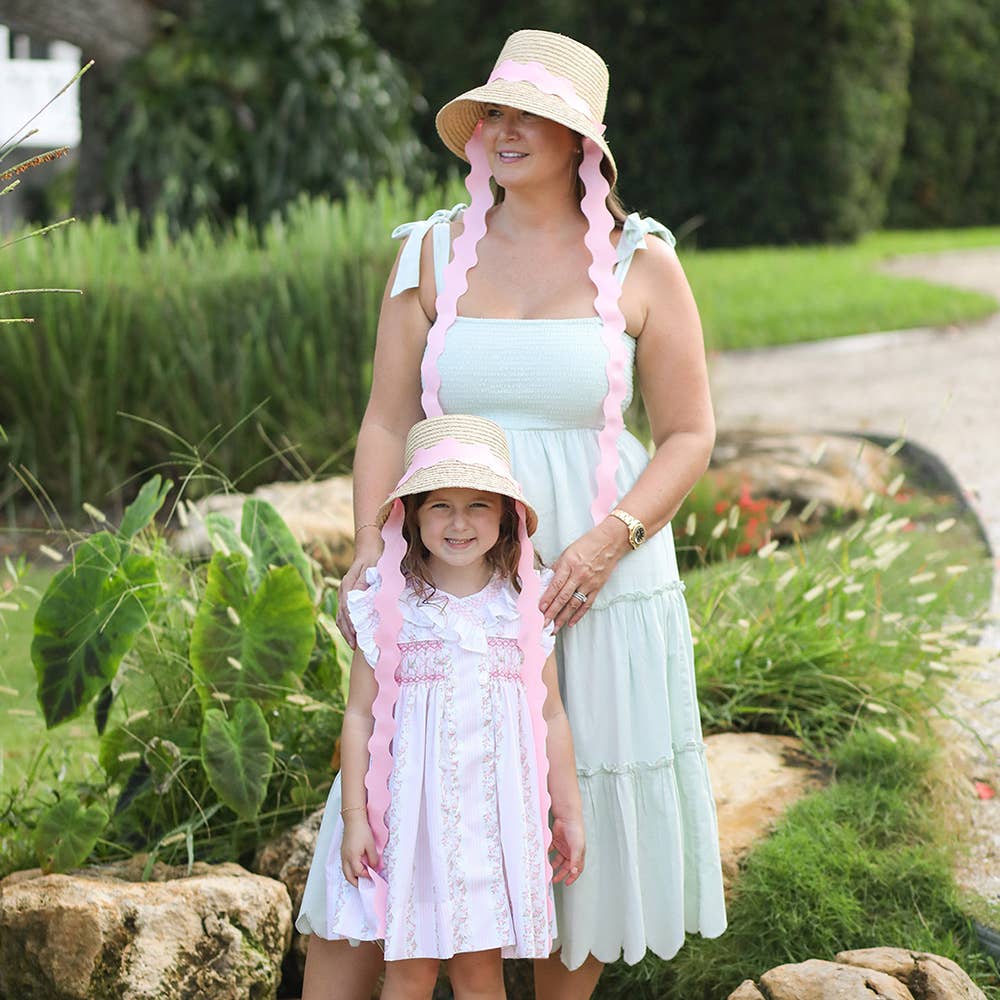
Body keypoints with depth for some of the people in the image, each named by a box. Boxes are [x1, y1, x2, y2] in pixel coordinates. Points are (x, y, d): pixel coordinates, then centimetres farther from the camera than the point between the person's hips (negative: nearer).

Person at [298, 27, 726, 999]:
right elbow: (387, 421, 3)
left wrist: (609, 542, -14)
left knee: (583, 819, 8)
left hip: (597, 580, 0)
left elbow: (689, 433, 1)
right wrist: (369, 553, -9)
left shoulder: (641, 264, -1)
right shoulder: (434, 252, 3)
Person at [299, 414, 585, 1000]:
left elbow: (551, 716, 9)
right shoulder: (388, 606, -2)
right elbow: (360, 715, 1)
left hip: (497, 813, 2)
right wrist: (354, 816, -1)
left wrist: (569, 813, 12)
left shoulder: (526, 606, 3)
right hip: (413, 812, -1)